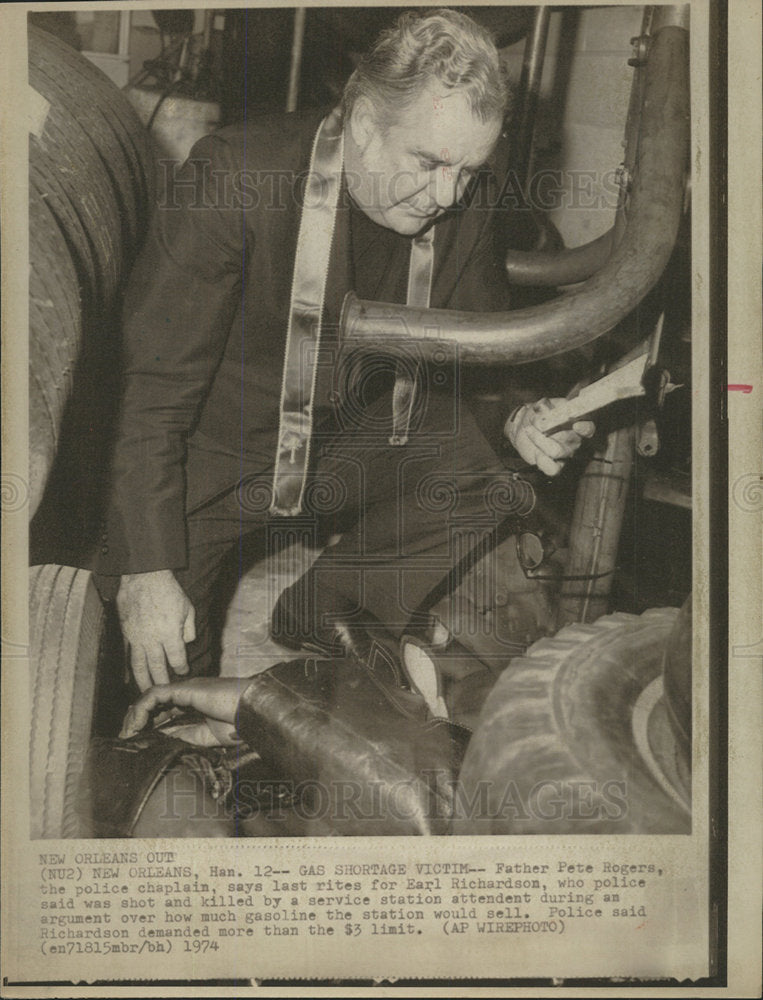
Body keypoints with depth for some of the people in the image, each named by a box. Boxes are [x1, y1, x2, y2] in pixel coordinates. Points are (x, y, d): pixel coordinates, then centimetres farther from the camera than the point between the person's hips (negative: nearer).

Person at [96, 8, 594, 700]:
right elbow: (154, 386, -23)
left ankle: (317, 605, 2)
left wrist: (521, 417, -19)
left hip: (366, 437, 5)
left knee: (503, 477, -17)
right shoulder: (231, 176, -26)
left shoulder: (470, 200, -11)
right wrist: (147, 571, -27)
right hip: (219, 455, -4)